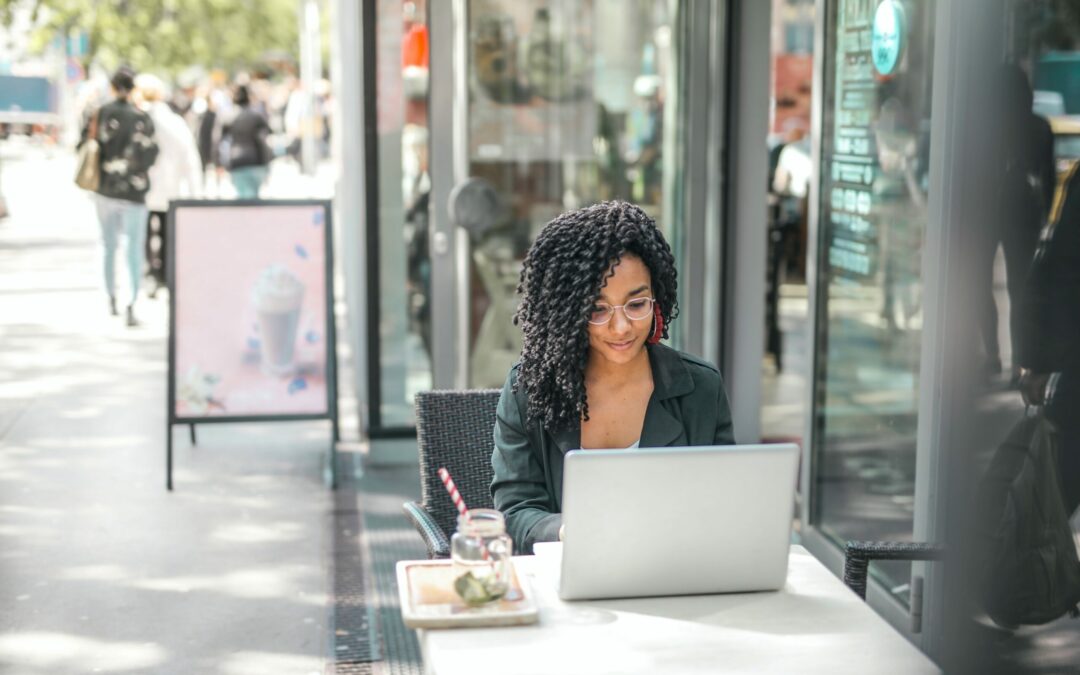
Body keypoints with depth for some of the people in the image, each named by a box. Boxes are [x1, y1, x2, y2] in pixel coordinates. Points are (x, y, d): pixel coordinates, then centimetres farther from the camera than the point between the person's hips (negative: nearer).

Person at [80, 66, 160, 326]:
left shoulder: (99, 115, -2)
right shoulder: (141, 118, -11)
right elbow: (146, 156, -14)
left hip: (105, 191, 3)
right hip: (133, 193, -3)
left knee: (110, 246, 18)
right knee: (135, 249, 0)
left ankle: (112, 298, 30)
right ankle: (131, 304, -13)